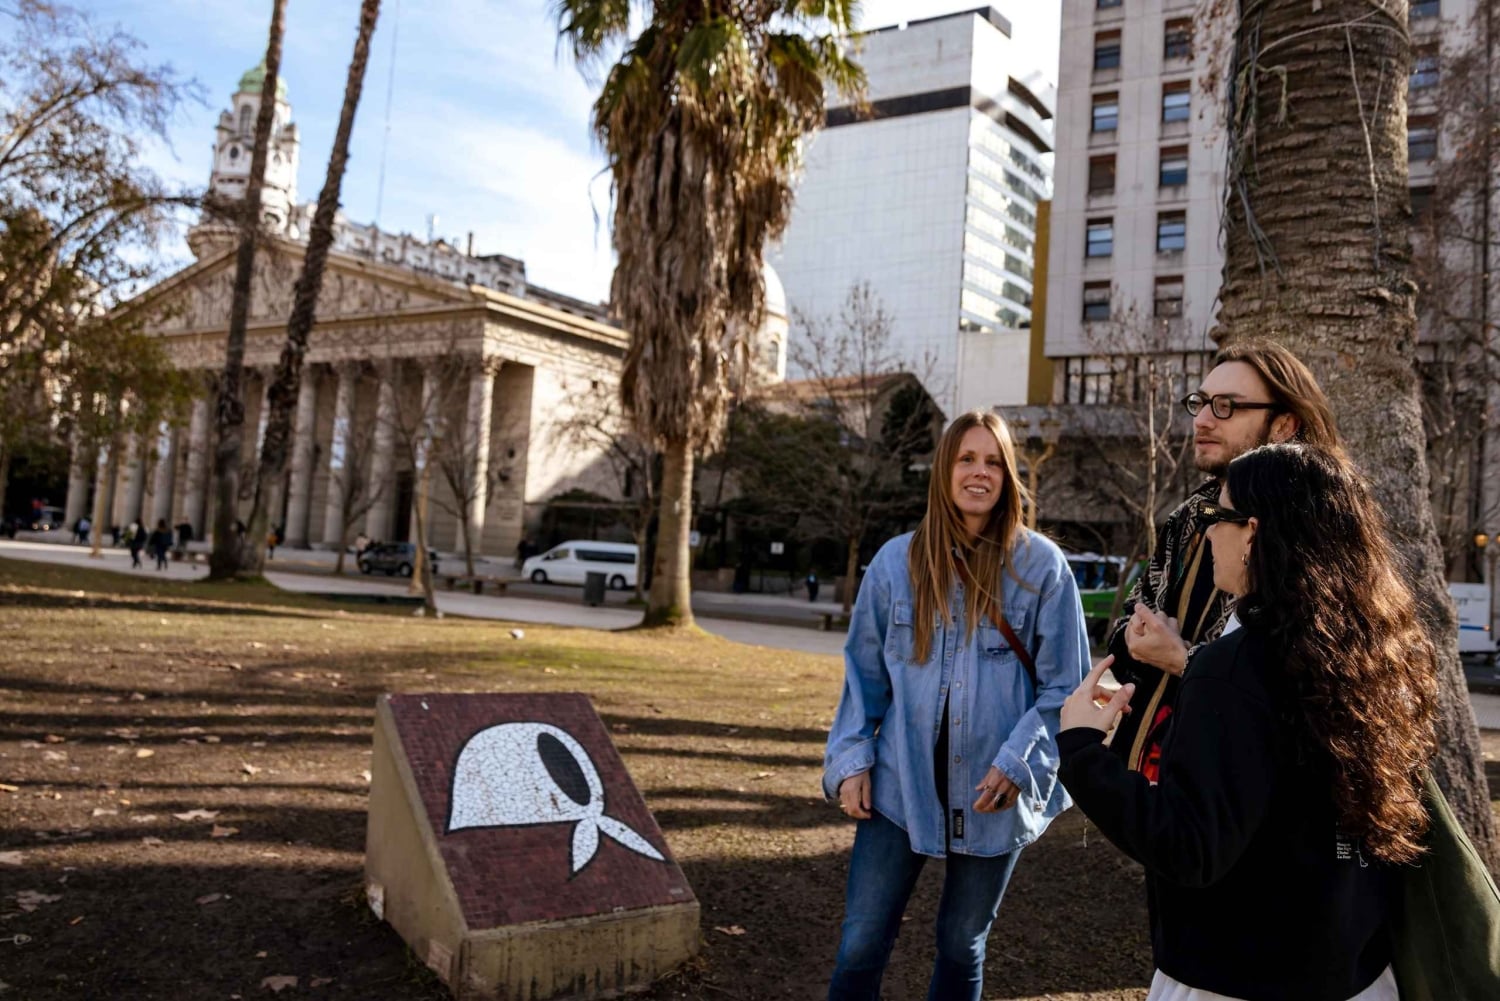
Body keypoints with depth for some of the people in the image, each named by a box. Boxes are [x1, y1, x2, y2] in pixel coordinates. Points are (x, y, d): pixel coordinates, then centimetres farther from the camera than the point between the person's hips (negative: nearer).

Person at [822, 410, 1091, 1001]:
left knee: (962, 947, 16)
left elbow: (1064, 686, -3)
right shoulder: (897, 560, 0)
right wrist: (853, 760, -2)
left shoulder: (1042, 566, -5)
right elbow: (864, 672, 6)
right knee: (860, 946, 3)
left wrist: (1018, 763, -14)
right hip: (899, 786, 1)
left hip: (992, 793, -1)